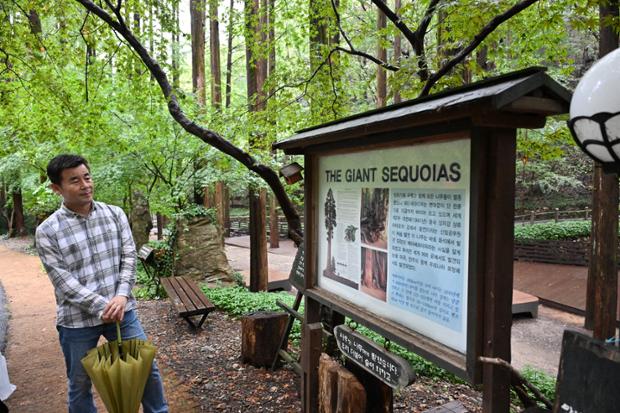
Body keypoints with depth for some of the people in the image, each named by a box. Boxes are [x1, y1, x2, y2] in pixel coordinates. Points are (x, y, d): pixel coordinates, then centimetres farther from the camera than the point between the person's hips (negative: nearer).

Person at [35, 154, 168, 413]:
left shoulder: (115, 214, 0)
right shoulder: (47, 231, -8)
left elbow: (129, 257, -1)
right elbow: (63, 279, -12)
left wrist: (122, 296, -15)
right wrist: (101, 306, -20)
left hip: (121, 310, 3)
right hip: (76, 320, -2)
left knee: (148, 368, 12)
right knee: (80, 384, 15)